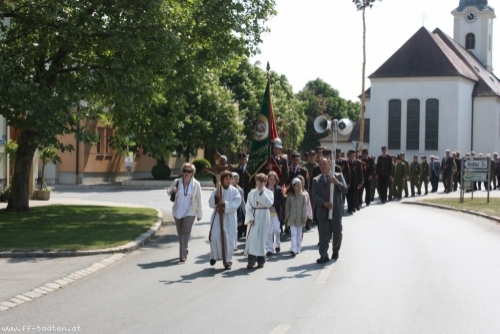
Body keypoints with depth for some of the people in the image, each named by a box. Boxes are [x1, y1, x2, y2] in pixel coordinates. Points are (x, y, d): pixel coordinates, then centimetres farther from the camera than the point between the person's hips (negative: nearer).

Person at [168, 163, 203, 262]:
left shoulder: (196, 184, -8)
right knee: (180, 233, 14)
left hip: (190, 213, -3)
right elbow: (168, 192, 11)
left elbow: (199, 200, -2)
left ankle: (183, 255, -13)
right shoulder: (177, 182, -4)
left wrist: (199, 214, 1)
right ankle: (185, 248, 38)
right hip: (177, 212, 3)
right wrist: (172, 191, -14)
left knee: (186, 232, -13)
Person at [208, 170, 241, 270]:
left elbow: (236, 203, -10)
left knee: (229, 239, -2)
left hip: (230, 218, -1)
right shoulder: (216, 191, 6)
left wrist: (225, 204, -19)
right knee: (215, 236, -7)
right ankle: (214, 256, 16)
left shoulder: (235, 191, 0)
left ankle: (228, 260, 9)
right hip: (217, 217, 1)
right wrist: (215, 197, -15)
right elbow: (211, 204, 2)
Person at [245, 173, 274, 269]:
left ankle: (260, 260, 13)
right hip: (254, 217, 1)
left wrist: (262, 192, -14)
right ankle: (251, 261, -6)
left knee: (262, 238, 2)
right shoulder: (252, 193, 4)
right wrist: (250, 218, -10)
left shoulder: (269, 193, 2)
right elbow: (248, 207, 2)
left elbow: (269, 203, -15)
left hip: (264, 217, -1)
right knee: (252, 238, -7)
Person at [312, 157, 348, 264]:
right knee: (324, 235, -6)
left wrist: (337, 183, -19)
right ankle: (324, 255, -9)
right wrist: (324, 203, -18)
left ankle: (335, 251, 31)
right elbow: (315, 195, -3)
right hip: (323, 211, -1)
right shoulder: (316, 180, 7)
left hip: (336, 210, 1)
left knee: (337, 233, 10)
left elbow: (345, 190, -1)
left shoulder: (338, 176, 8)